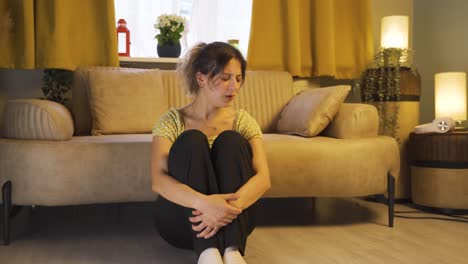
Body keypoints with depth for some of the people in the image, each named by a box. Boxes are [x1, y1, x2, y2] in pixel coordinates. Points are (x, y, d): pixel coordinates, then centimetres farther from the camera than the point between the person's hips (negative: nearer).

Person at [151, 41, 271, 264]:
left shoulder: (242, 120, 2)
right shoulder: (173, 121, -4)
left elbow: (263, 178, -12)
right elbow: (158, 180, -19)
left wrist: (231, 206, -35)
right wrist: (204, 202, -39)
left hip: (230, 221, 2)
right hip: (181, 222, -1)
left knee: (231, 140, -21)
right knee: (191, 141, -25)